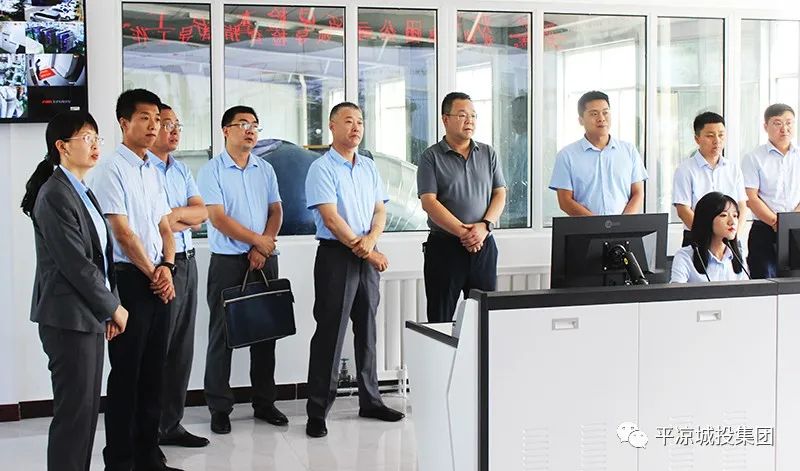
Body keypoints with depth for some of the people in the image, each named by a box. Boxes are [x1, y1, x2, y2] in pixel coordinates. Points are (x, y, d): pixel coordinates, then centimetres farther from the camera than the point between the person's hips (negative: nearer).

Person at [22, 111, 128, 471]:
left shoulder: (83, 193, 15)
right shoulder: (55, 195, -14)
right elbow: (75, 263, -18)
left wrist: (110, 308, 6)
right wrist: (113, 307, -9)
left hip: (90, 316, 9)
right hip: (69, 318, -9)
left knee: (87, 407, 12)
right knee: (74, 409, -3)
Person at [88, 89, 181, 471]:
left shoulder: (153, 171, 15)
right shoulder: (112, 170, -9)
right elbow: (123, 232, -13)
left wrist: (166, 267, -4)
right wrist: (153, 274, -8)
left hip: (159, 281, 7)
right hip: (128, 279, -7)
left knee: (153, 373, 12)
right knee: (126, 375, -1)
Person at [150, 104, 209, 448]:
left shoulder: (180, 169, 16)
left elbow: (201, 212, 8)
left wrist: (174, 214, -9)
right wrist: (186, 219, -5)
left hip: (187, 262, 8)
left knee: (182, 348, 11)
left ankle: (171, 424, 20)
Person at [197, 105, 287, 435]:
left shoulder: (265, 170, 11)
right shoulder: (212, 170, -5)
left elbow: (276, 211, 8)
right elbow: (218, 218, -12)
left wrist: (262, 249, -7)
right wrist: (258, 241, -10)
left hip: (265, 260, 5)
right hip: (227, 262, -4)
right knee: (222, 335, 0)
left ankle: (264, 402, 19)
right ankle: (219, 407, 8)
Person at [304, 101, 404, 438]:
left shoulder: (369, 167, 13)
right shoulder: (322, 169, -8)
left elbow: (380, 210, 10)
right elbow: (331, 219, -15)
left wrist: (371, 241, -11)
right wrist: (368, 254, -14)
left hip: (368, 256, 6)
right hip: (335, 255, -6)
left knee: (367, 330, 13)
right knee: (330, 332, -4)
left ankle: (370, 400, 23)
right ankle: (317, 411, 2)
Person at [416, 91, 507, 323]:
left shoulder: (488, 154, 11)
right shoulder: (431, 157, -1)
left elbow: (500, 194, 7)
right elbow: (429, 202, -10)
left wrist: (484, 226, -12)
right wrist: (462, 232, -17)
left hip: (484, 245, 3)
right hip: (444, 245, -3)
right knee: (440, 319, 2)